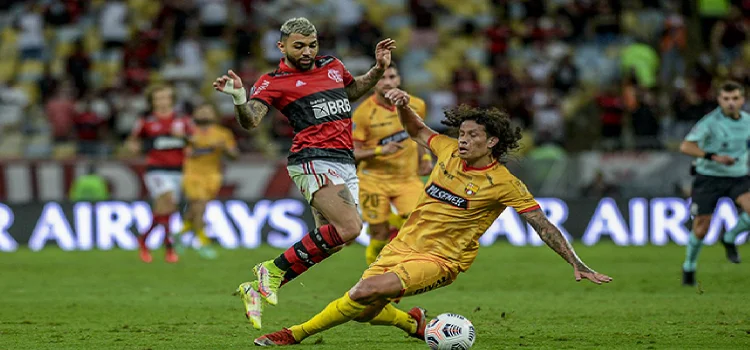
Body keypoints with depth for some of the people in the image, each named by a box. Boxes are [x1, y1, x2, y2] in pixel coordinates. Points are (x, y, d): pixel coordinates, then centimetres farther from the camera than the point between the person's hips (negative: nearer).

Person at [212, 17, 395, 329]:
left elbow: (352, 91, 38)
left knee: (330, 241, 1)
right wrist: (239, 98, -33)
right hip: (313, 161, -8)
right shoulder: (273, 82, -1)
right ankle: (273, 271, -14)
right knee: (349, 227, -26)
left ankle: (257, 289, 10)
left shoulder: (333, 66, 18)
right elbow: (251, 121, -13)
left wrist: (378, 69, 23)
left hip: (345, 163, 8)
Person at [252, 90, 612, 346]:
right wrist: (403, 106, 3)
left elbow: (543, 226, -8)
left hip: (439, 260, -6)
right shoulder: (449, 151, 3)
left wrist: (577, 265, -12)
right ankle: (413, 323, 30)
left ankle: (297, 332, -11)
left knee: (365, 292, -26)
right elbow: (417, 131, 24)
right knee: (362, 311, 3)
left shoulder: (505, 184, -11)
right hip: (403, 246, 6)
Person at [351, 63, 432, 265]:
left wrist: (425, 158, 5)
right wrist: (380, 151, -24)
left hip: (408, 178, 2)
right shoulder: (363, 113, -10)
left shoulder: (416, 106, 0)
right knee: (380, 236, -1)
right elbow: (354, 153, -8)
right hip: (374, 180, -2)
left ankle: (392, 223, 6)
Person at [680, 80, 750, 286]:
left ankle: (730, 239, 6)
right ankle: (689, 268, 23)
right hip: (709, 178, -4)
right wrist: (714, 157, -31)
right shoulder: (711, 121, -16)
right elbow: (686, 147, -23)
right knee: (700, 230, -3)